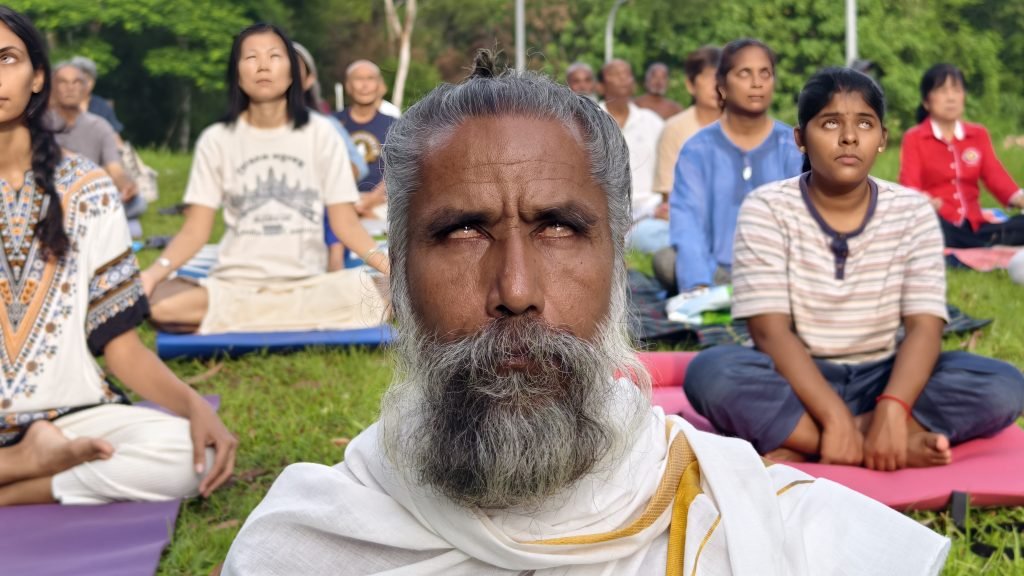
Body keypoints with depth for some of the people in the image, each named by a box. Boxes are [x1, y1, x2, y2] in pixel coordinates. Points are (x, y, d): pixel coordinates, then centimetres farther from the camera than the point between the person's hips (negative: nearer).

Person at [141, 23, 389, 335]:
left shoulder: (320, 133, 4)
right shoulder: (216, 139, 4)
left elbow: (345, 222, 1)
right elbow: (196, 230, 0)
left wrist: (389, 266, -18)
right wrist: (153, 272, -20)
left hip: (307, 284, 0)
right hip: (234, 284, 0)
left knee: (375, 296, -31)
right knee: (161, 303, -31)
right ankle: (299, 318, -15)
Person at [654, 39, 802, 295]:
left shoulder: (793, 148, 5)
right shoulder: (698, 149, 2)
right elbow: (688, 222, -13)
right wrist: (698, 288, -32)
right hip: (717, 273, -1)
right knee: (666, 260, -31)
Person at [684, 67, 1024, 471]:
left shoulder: (912, 212, -2)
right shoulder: (766, 209, -9)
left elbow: (925, 327, -11)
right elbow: (770, 331, -17)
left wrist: (892, 408, -30)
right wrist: (835, 416, -30)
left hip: (880, 380, 3)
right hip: (794, 381, -2)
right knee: (712, 372, -34)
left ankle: (802, 447, -23)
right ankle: (899, 446, -27)